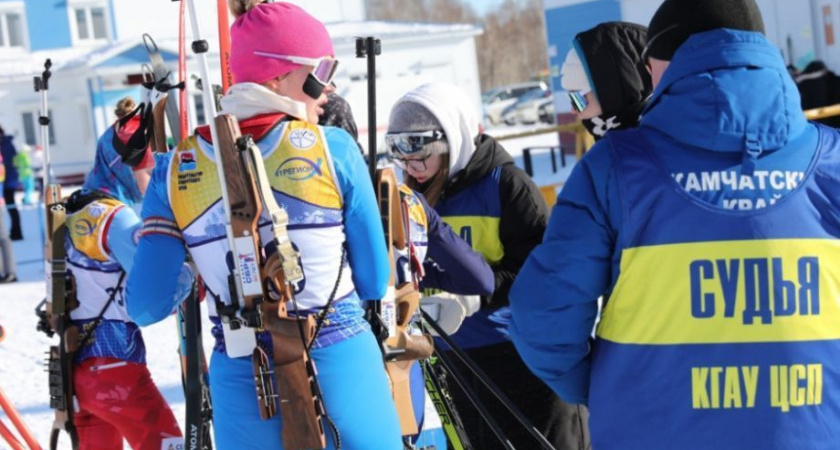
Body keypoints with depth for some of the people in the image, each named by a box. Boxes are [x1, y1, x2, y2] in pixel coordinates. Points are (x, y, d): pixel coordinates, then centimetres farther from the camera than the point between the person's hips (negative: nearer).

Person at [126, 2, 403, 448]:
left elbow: (146, 306, -1)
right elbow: (374, 282, 0)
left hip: (242, 381, 2)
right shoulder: (334, 148, -7)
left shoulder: (177, 169, -1)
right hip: (341, 366, -2)